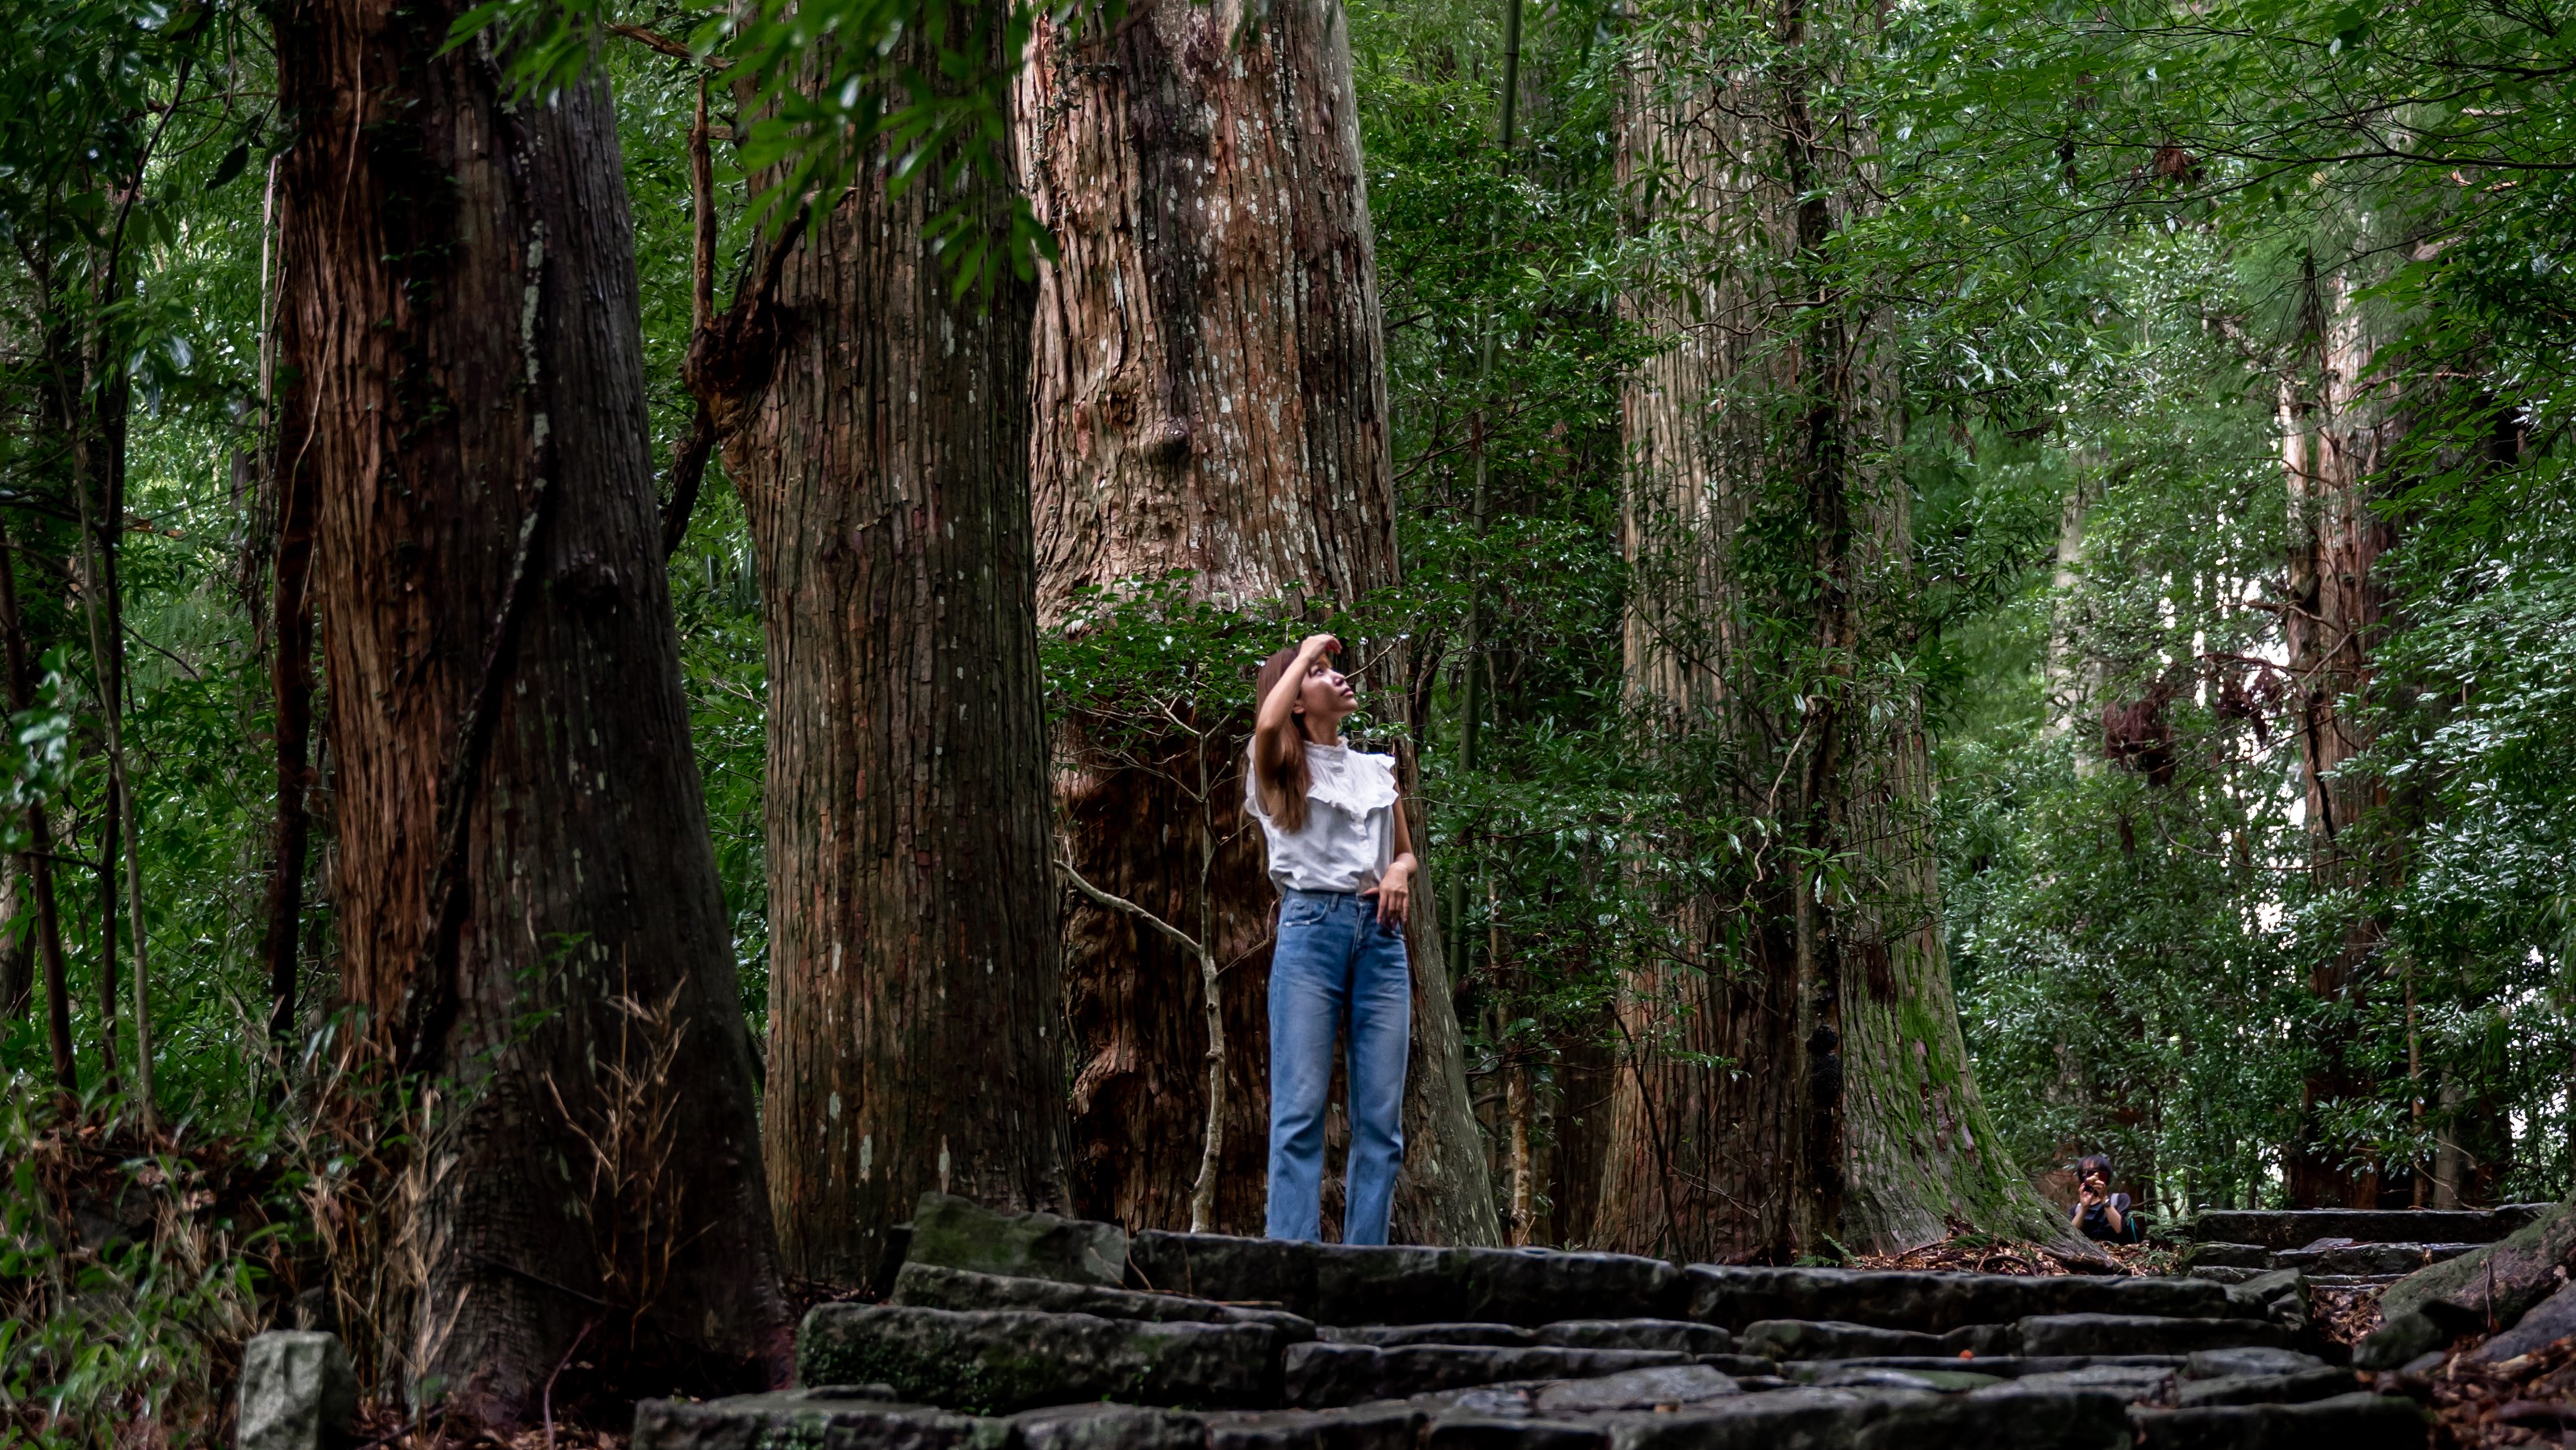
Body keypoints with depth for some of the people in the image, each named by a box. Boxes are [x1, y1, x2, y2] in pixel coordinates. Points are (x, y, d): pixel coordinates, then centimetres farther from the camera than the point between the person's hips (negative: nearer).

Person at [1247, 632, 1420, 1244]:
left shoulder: (1377, 771, 21)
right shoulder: (1281, 769, 6)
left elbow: (1407, 851, 28)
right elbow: (1268, 723, -17)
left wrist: (1400, 870, 3)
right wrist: (1305, 653, -2)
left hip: (1381, 936, 4)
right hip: (1311, 929, -4)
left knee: (1381, 1114, -1)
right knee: (1300, 1108, -10)